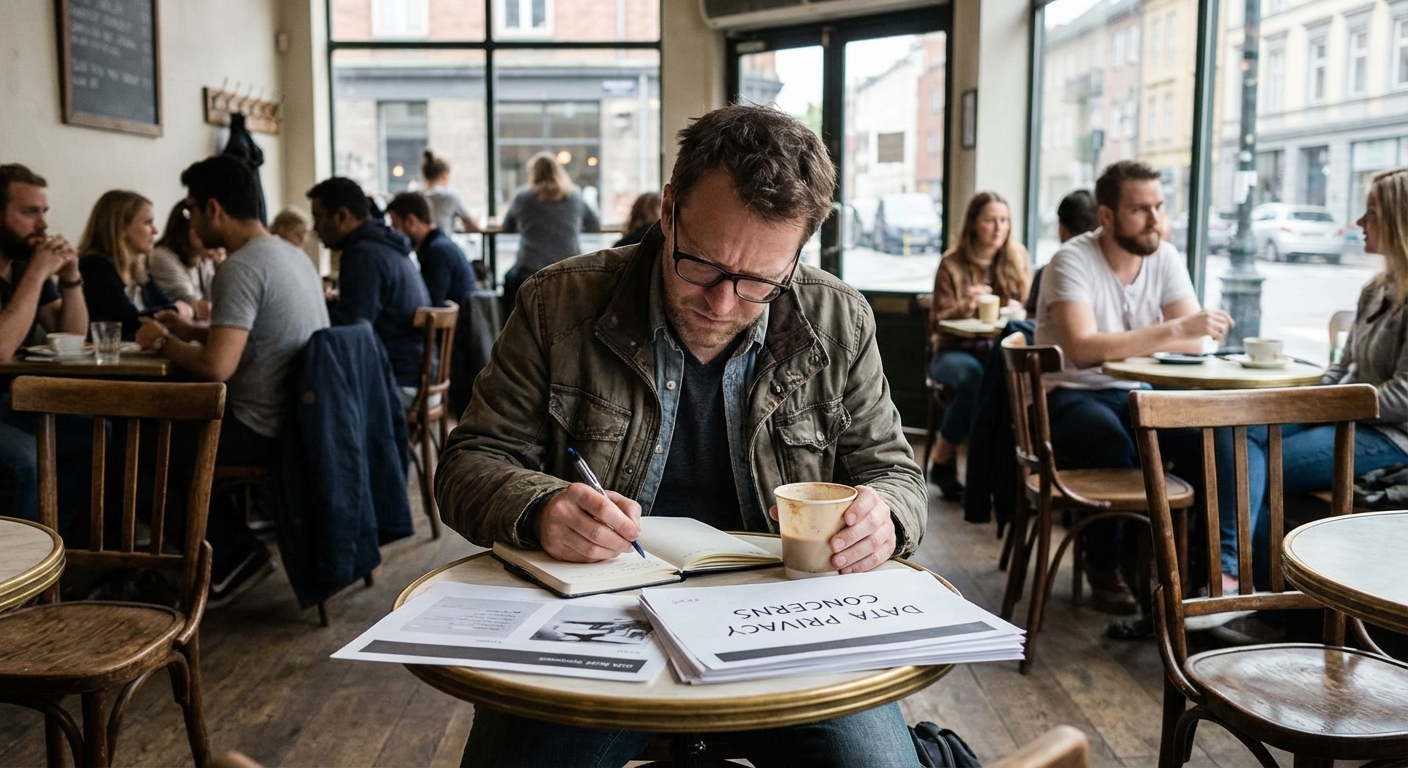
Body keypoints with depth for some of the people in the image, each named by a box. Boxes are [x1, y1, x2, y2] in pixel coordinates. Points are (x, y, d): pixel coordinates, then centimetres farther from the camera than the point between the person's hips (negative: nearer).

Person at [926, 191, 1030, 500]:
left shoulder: (1017, 259, 9)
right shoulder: (952, 265, -1)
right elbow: (937, 323, -4)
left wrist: (1018, 311, -12)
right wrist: (965, 306, -25)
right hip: (954, 351, -2)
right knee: (973, 375, -37)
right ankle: (942, 460, -17)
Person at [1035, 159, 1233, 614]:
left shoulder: (1165, 258, 2)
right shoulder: (1074, 261, -15)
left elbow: (1193, 343, -6)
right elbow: (1083, 349, -30)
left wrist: (1127, 342, -23)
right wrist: (1172, 329, -35)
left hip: (1134, 393, 5)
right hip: (1069, 395, -5)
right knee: (1112, 440, -36)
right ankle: (1104, 566, -12)